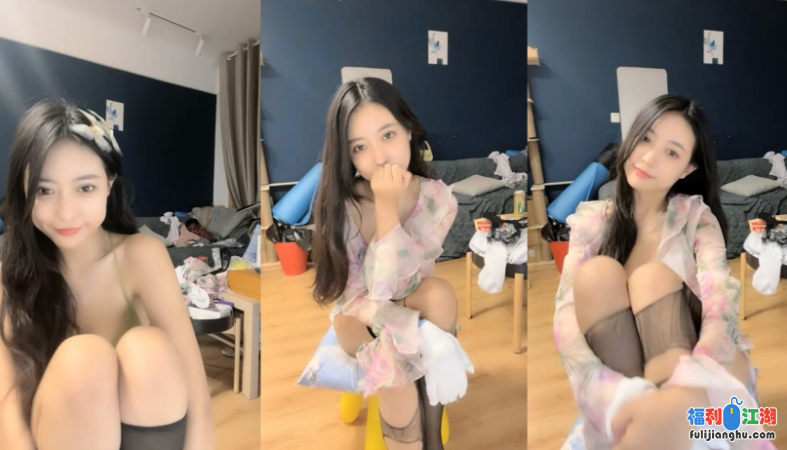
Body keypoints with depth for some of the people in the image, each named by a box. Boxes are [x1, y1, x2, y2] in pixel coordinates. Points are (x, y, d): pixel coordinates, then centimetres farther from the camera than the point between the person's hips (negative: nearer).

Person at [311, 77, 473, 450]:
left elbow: (386, 287, -27)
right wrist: (420, 334, -38)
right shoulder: (339, 202, -22)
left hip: (407, 305, 1)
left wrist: (387, 207, -38)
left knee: (440, 293, -33)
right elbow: (356, 296, -23)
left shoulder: (438, 200, -20)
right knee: (393, 367, -33)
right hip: (357, 314, -1)